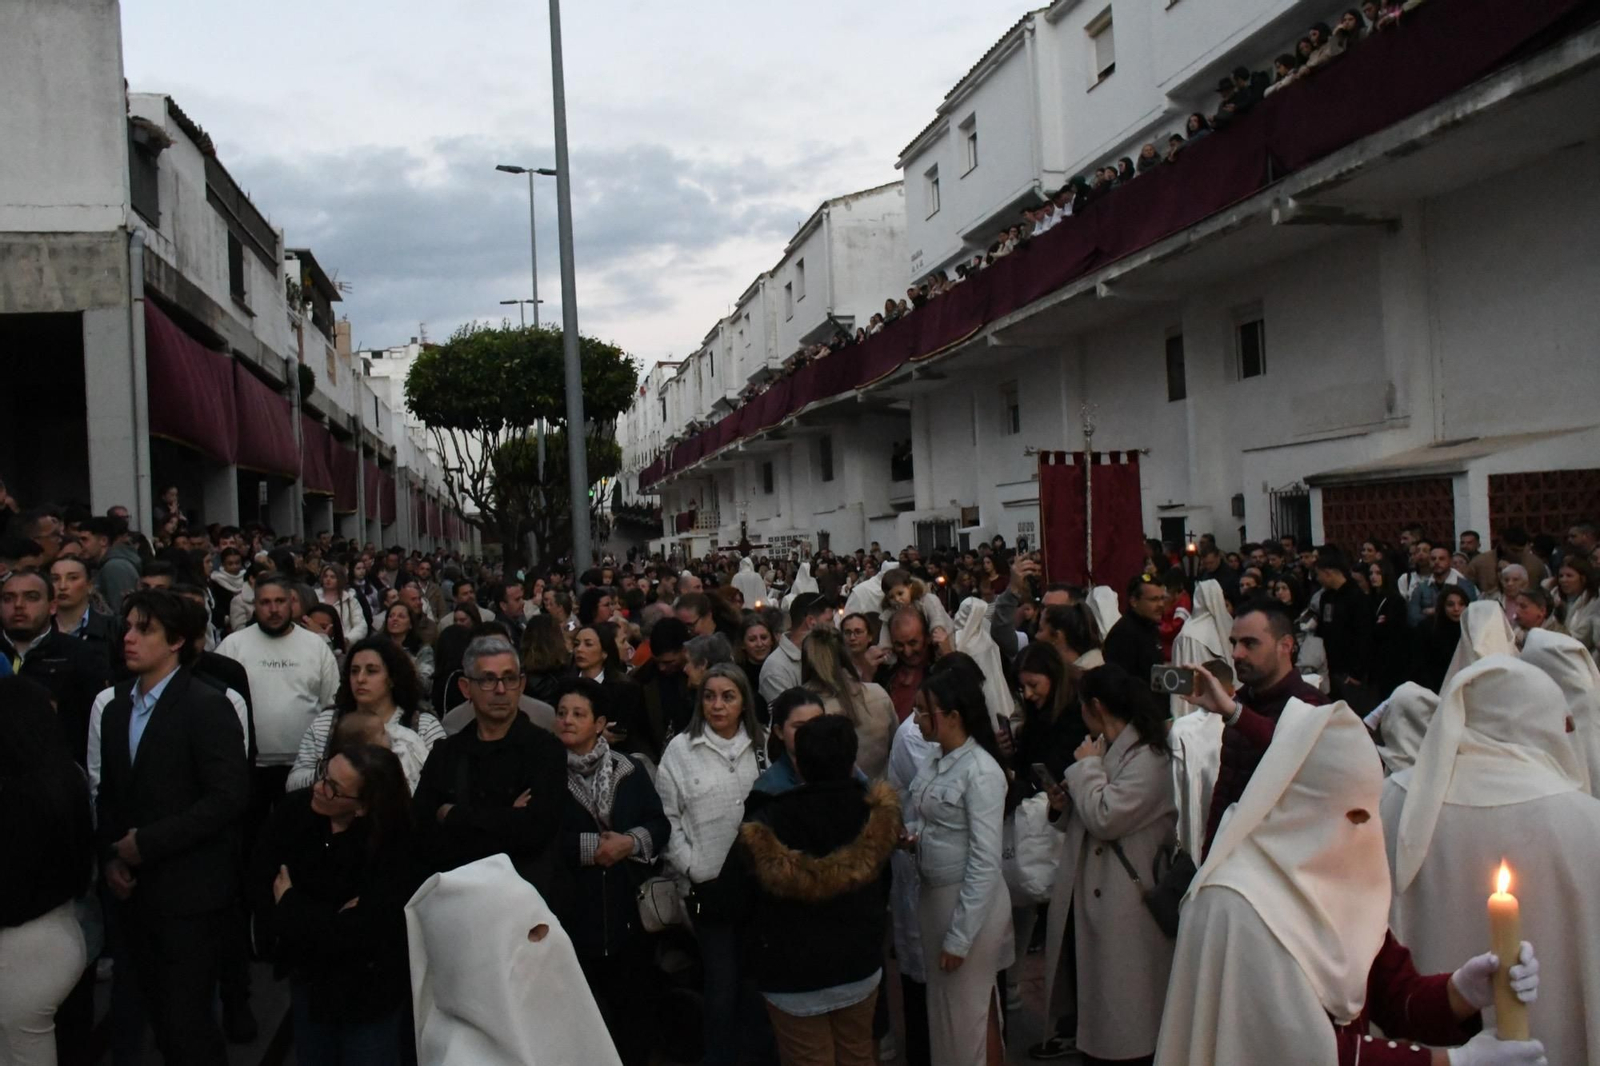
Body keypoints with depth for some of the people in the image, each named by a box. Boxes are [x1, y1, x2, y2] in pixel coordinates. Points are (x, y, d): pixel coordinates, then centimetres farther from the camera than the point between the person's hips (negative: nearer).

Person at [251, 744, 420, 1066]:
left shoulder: (394, 843, -27)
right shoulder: (295, 810, -13)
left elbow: (361, 932, -28)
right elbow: (260, 890, -14)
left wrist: (289, 905, -15)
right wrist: (330, 923, -25)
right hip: (308, 979, 5)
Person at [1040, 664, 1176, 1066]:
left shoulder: (1147, 758, -15)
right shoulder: (1108, 748, 13)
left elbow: (1105, 818, -24)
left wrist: (1087, 766, -12)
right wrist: (1066, 805, 3)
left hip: (1123, 907, -9)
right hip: (1090, 895, 9)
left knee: (1122, 1032, 2)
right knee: (1094, 1015, 17)